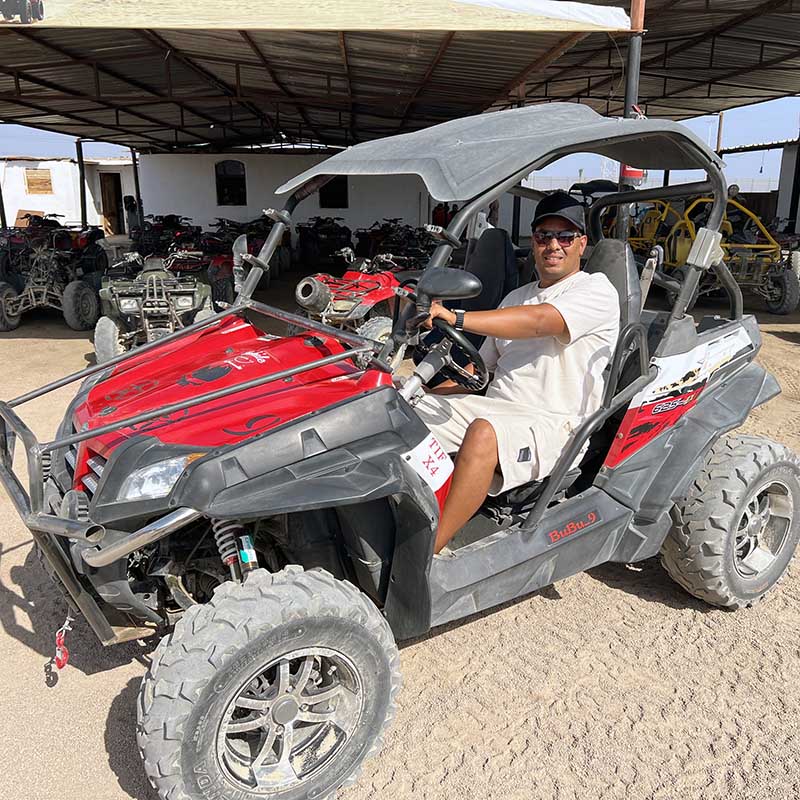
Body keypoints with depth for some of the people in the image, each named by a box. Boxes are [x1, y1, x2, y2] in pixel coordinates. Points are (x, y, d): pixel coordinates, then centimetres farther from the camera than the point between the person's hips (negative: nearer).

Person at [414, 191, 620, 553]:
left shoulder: (597, 290, 1)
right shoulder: (515, 297, 25)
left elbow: (539, 322, -19)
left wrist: (455, 317, -30)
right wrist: (428, 393, 7)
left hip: (552, 421, -7)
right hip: (492, 406, 7)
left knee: (483, 434, -39)